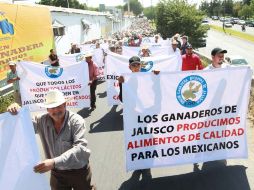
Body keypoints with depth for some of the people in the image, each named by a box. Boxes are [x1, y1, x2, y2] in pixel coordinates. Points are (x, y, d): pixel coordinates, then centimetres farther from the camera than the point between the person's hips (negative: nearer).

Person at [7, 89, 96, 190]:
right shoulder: (43, 121, -7)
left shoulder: (76, 120, -20)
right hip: (57, 173, 3)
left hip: (79, 171, -3)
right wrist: (15, 114, -18)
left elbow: (80, 148, -29)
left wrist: (54, 162, -40)